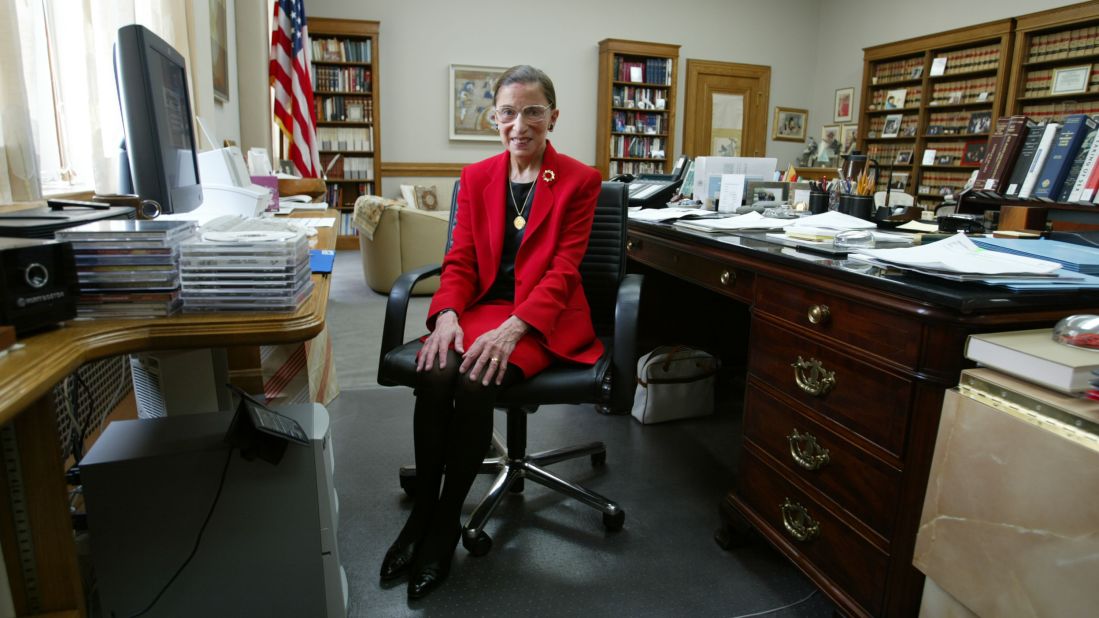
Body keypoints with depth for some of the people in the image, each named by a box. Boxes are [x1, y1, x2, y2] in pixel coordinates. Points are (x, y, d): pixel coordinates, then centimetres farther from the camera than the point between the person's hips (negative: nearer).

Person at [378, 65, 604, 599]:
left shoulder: (579, 180, 0)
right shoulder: (476, 178, 12)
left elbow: (563, 269, -8)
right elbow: (460, 260, 7)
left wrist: (513, 327, -23)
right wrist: (447, 314, -13)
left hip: (544, 318, -3)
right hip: (483, 306, 4)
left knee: (476, 380, -30)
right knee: (435, 372, -27)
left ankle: (446, 522, -9)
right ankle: (421, 512, -8)